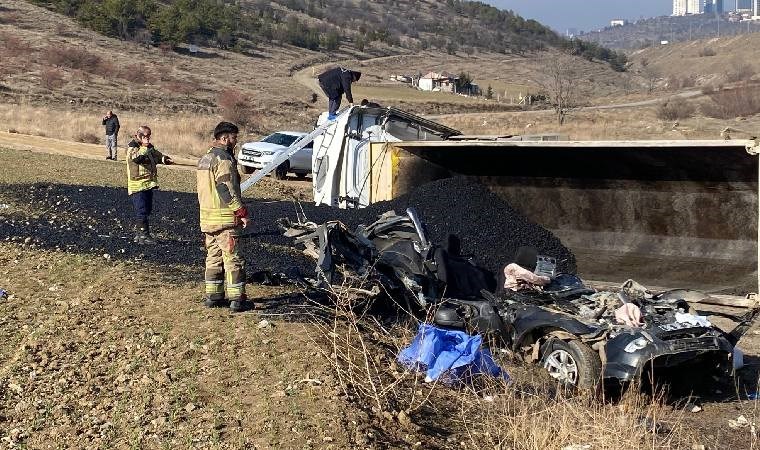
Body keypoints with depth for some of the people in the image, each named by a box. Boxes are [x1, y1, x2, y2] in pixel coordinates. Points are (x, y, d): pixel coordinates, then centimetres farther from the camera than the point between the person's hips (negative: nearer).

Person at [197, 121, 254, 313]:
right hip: (225, 218, -9)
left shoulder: (205, 159, 16)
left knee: (213, 256, 15)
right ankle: (236, 299, -2)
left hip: (207, 217, 9)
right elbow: (228, 190, -20)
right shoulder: (224, 159, -15)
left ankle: (212, 295, 19)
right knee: (233, 258, -4)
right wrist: (242, 212, -15)